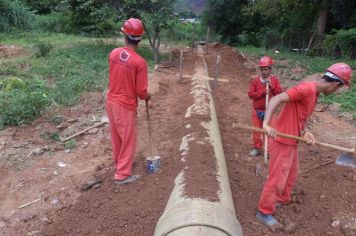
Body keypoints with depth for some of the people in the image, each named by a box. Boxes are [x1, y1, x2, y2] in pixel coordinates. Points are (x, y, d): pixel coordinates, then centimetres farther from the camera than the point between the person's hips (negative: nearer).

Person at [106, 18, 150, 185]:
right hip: (126, 106, -6)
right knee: (128, 140, 9)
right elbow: (141, 91, -16)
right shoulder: (140, 62, -21)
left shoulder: (113, 53, -4)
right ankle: (122, 175, 18)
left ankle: (119, 161, 45)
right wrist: (146, 97, 5)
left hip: (111, 101, 6)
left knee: (116, 136, 23)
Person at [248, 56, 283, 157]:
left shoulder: (274, 80, -2)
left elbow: (280, 93, -6)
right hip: (257, 110, 1)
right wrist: (262, 92, -22)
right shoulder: (255, 80, -6)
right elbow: (250, 94, -11)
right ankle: (256, 147, 25)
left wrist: (272, 87, -19)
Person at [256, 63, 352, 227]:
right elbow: (276, 99, -32)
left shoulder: (314, 92, 9)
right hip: (282, 140, -10)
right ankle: (264, 212, 20)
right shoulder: (307, 88, -22)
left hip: (291, 140, 10)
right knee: (277, 179, 2)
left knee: (292, 173, 26)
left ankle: (282, 200, 48)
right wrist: (267, 123, -45)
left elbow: (301, 116, 11)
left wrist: (305, 133, -8)